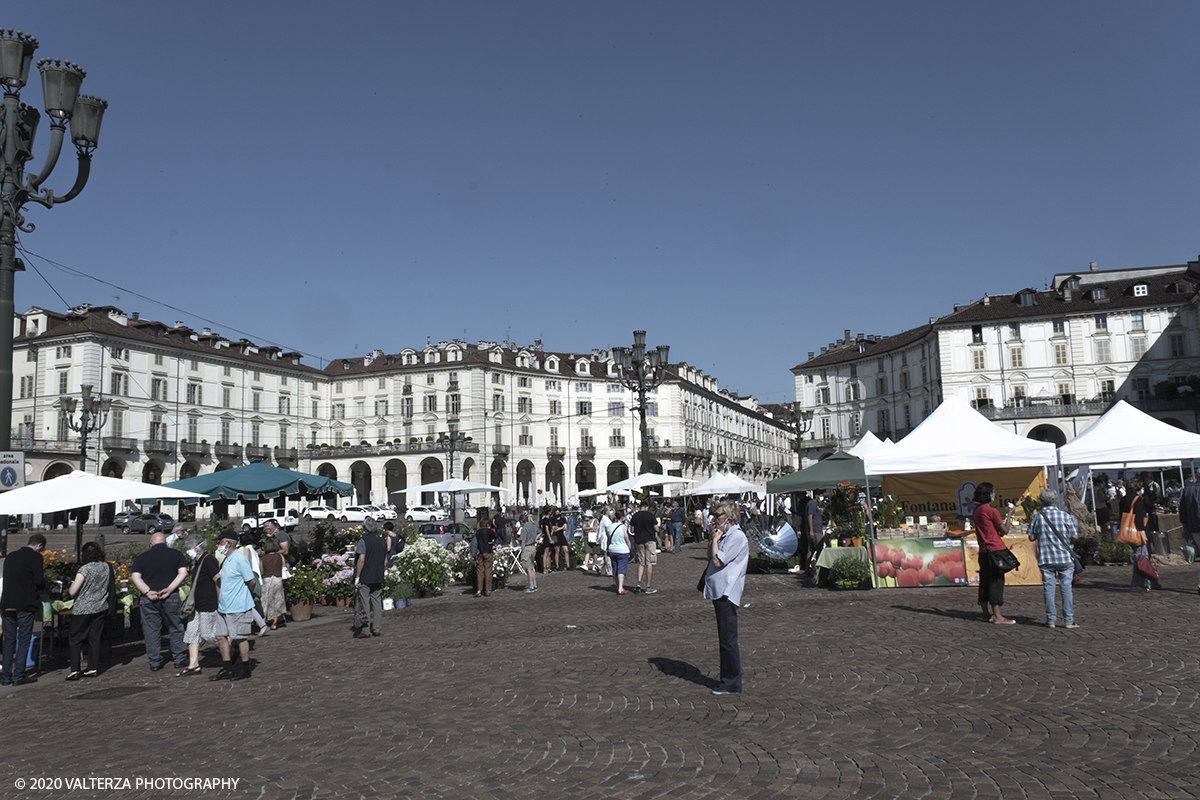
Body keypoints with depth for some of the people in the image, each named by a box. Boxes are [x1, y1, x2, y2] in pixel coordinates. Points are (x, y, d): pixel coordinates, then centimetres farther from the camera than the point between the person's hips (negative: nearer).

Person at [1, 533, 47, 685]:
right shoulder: (35, 557, -8)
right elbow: (39, 580, -14)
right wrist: (43, 587, 8)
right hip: (26, 604, -6)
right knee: (24, 639, 1)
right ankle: (18, 676, 1)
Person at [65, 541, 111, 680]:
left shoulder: (85, 569, -17)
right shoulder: (106, 566, 0)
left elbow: (72, 592, -16)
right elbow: (108, 585, 12)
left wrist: (68, 589, 4)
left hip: (83, 609, -5)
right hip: (100, 608, 5)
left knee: (76, 639, 5)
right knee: (94, 638, 11)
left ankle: (74, 670, 1)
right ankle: (93, 669, 13)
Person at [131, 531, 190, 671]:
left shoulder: (142, 557, 7)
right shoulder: (176, 554, 4)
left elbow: (135, 577, -4)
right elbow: (183, 573, -6)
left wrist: (147, 591, -10)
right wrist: (169, 589, -10)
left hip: (149, 598, 0)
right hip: (171, 597, 0)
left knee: (151, 630, 8)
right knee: (175, 628, 10)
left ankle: (155, 662, 12)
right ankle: (180, 659, 12)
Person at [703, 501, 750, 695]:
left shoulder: (736, 536, -15)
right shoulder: (725, 535, 15)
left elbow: (717, 561, -19)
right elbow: (710, 559, 19)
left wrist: (715, 540, -8)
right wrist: (711, 539, 8)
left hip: (726, 593, -10)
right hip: (719, 591, 10)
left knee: (728, 640, -4)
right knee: (724, 640, 15)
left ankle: (732, 684, 3)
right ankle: (727, 679, 24)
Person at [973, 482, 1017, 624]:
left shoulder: (977, 511, 12)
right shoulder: (992, 511, -13)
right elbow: (1005, 531, -5)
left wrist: (1002, 521, 23)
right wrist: (1009, 515, 5)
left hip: (983, 551, 8)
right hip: (995, 549, -8)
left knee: (985, 581, 11)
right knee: (996, 581, -6)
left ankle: (986, 614, 17)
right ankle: (997, 616, -5)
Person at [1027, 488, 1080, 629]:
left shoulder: (1037, 517, -2)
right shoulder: (1065, 515, -3)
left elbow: (1032, 537, 0)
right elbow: (1074, 536, -2)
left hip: (1046, 559, 0)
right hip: (1065, 558, 0)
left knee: (1049, 588, 5)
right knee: (1066, 588, 5)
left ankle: (1051, 620, 6)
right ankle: (1068, 620, 7)